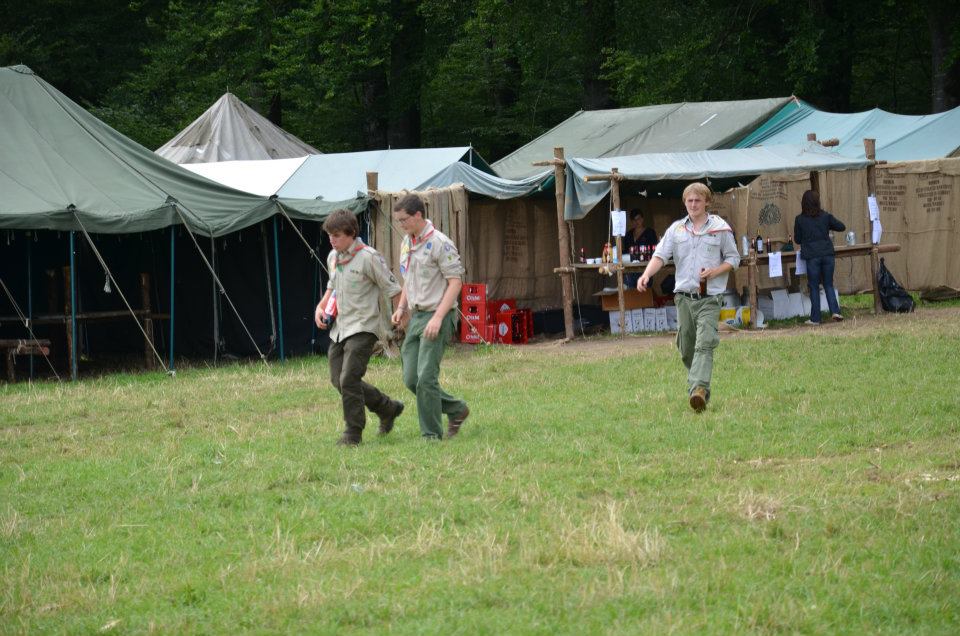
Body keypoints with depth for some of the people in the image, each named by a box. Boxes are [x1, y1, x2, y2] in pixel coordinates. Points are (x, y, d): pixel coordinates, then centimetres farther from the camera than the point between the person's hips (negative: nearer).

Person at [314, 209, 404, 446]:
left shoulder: (368, 258, -14)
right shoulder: (333, 257, 10)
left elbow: (392, 289, -10)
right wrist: (321, 306, 11)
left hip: (362, 328, -9)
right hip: (339, 327, 9)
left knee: (349, 379, -16)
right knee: (338, 380, 9)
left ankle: (353, 432, -4)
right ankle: (388, 408, 25)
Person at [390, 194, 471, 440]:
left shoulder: (440, 244, -13)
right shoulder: (406, 243, 14)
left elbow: (455, 281, -15)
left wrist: (438, 318, -22)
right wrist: (401, 307, 10)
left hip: (436, 316, -9)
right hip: (416, 316, 9)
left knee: (426, 377, -13)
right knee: (411, 379, 5)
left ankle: (432, 434, -5)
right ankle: (456, 410, 22)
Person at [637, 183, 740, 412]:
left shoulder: (720, 229, 4)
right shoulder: (676, 229, 11)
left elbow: (733, 258, 8)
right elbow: (660, 255, 4)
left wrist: (715, 272, -11)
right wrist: (646, 274, -15)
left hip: (709, 298, -4)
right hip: (684, 296, 4)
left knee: (704, 344, -19)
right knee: (686, 348, 8)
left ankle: (699, 389, -30)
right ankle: (696, 385, 25)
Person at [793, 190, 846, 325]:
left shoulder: (800, 219, -3)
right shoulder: (825, 216, 1)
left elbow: (797, 240, 5)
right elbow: (841, 227, 9)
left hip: (811, 256, -2)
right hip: (828, 254, 2)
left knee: (814, 287, 6)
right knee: (829, 285, 13)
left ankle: (815, 318, 6)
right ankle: (835, 311, -4)